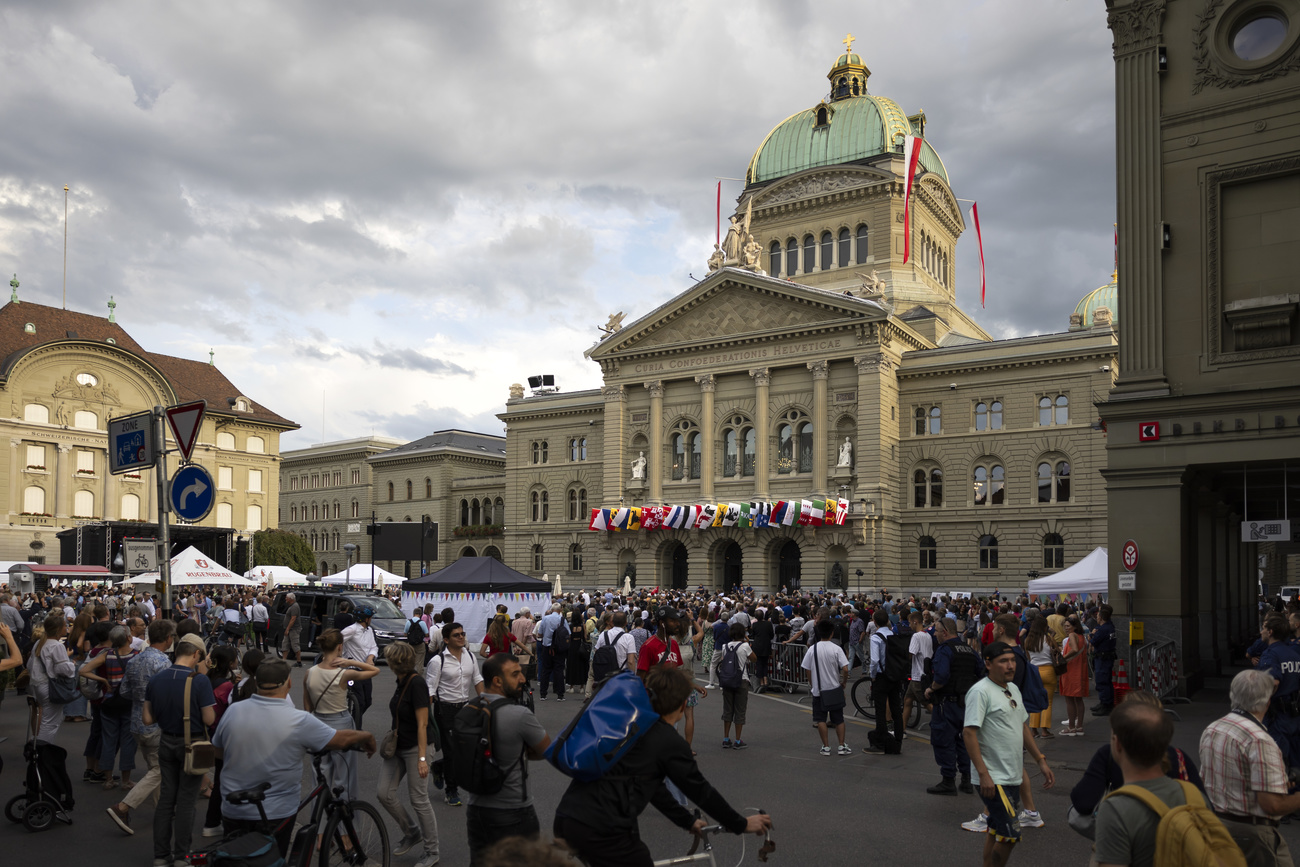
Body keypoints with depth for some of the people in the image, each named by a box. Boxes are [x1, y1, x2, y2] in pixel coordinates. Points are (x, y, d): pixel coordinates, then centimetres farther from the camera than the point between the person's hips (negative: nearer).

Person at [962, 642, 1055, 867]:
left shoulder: (1013, 689, 12)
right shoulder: (980, 692, -16)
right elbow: (969, 733, -20)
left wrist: (1041, 761, 18)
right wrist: (983, 774, -24)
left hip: (1012, 777, 9)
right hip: (993, 779, -9)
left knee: (997, 832, 15)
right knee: (1010, 835, -9)